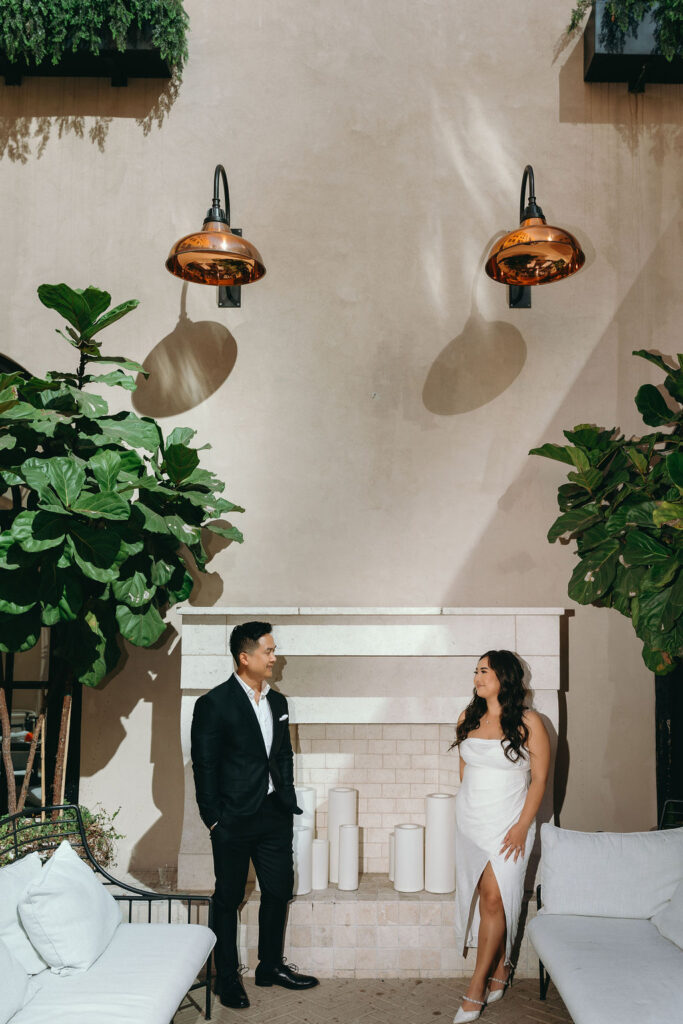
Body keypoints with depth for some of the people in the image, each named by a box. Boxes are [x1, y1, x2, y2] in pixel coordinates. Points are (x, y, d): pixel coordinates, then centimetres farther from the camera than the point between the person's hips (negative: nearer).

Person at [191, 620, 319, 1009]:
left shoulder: (278, 702, 8)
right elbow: (204, 766, -10)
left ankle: (271, 965, 32)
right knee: (228, 899, 8)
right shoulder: (214, 704, -12)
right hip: (235, 818, -6)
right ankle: (227, 977, 23)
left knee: (279, 890, 14)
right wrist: (214, 818, -10)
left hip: (275, 815, 6)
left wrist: (288, 801, 10)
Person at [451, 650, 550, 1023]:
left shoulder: (528, 723, -9)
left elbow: (539, 779, -7)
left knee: (494, 899, -8)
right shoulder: (468, 719, 5)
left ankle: (477, 986, 2)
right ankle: (500, 968, 26)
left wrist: (522, 827, -11)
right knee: (485, 898, 9)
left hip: (508, 823, -4)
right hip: (470, 821, 4)